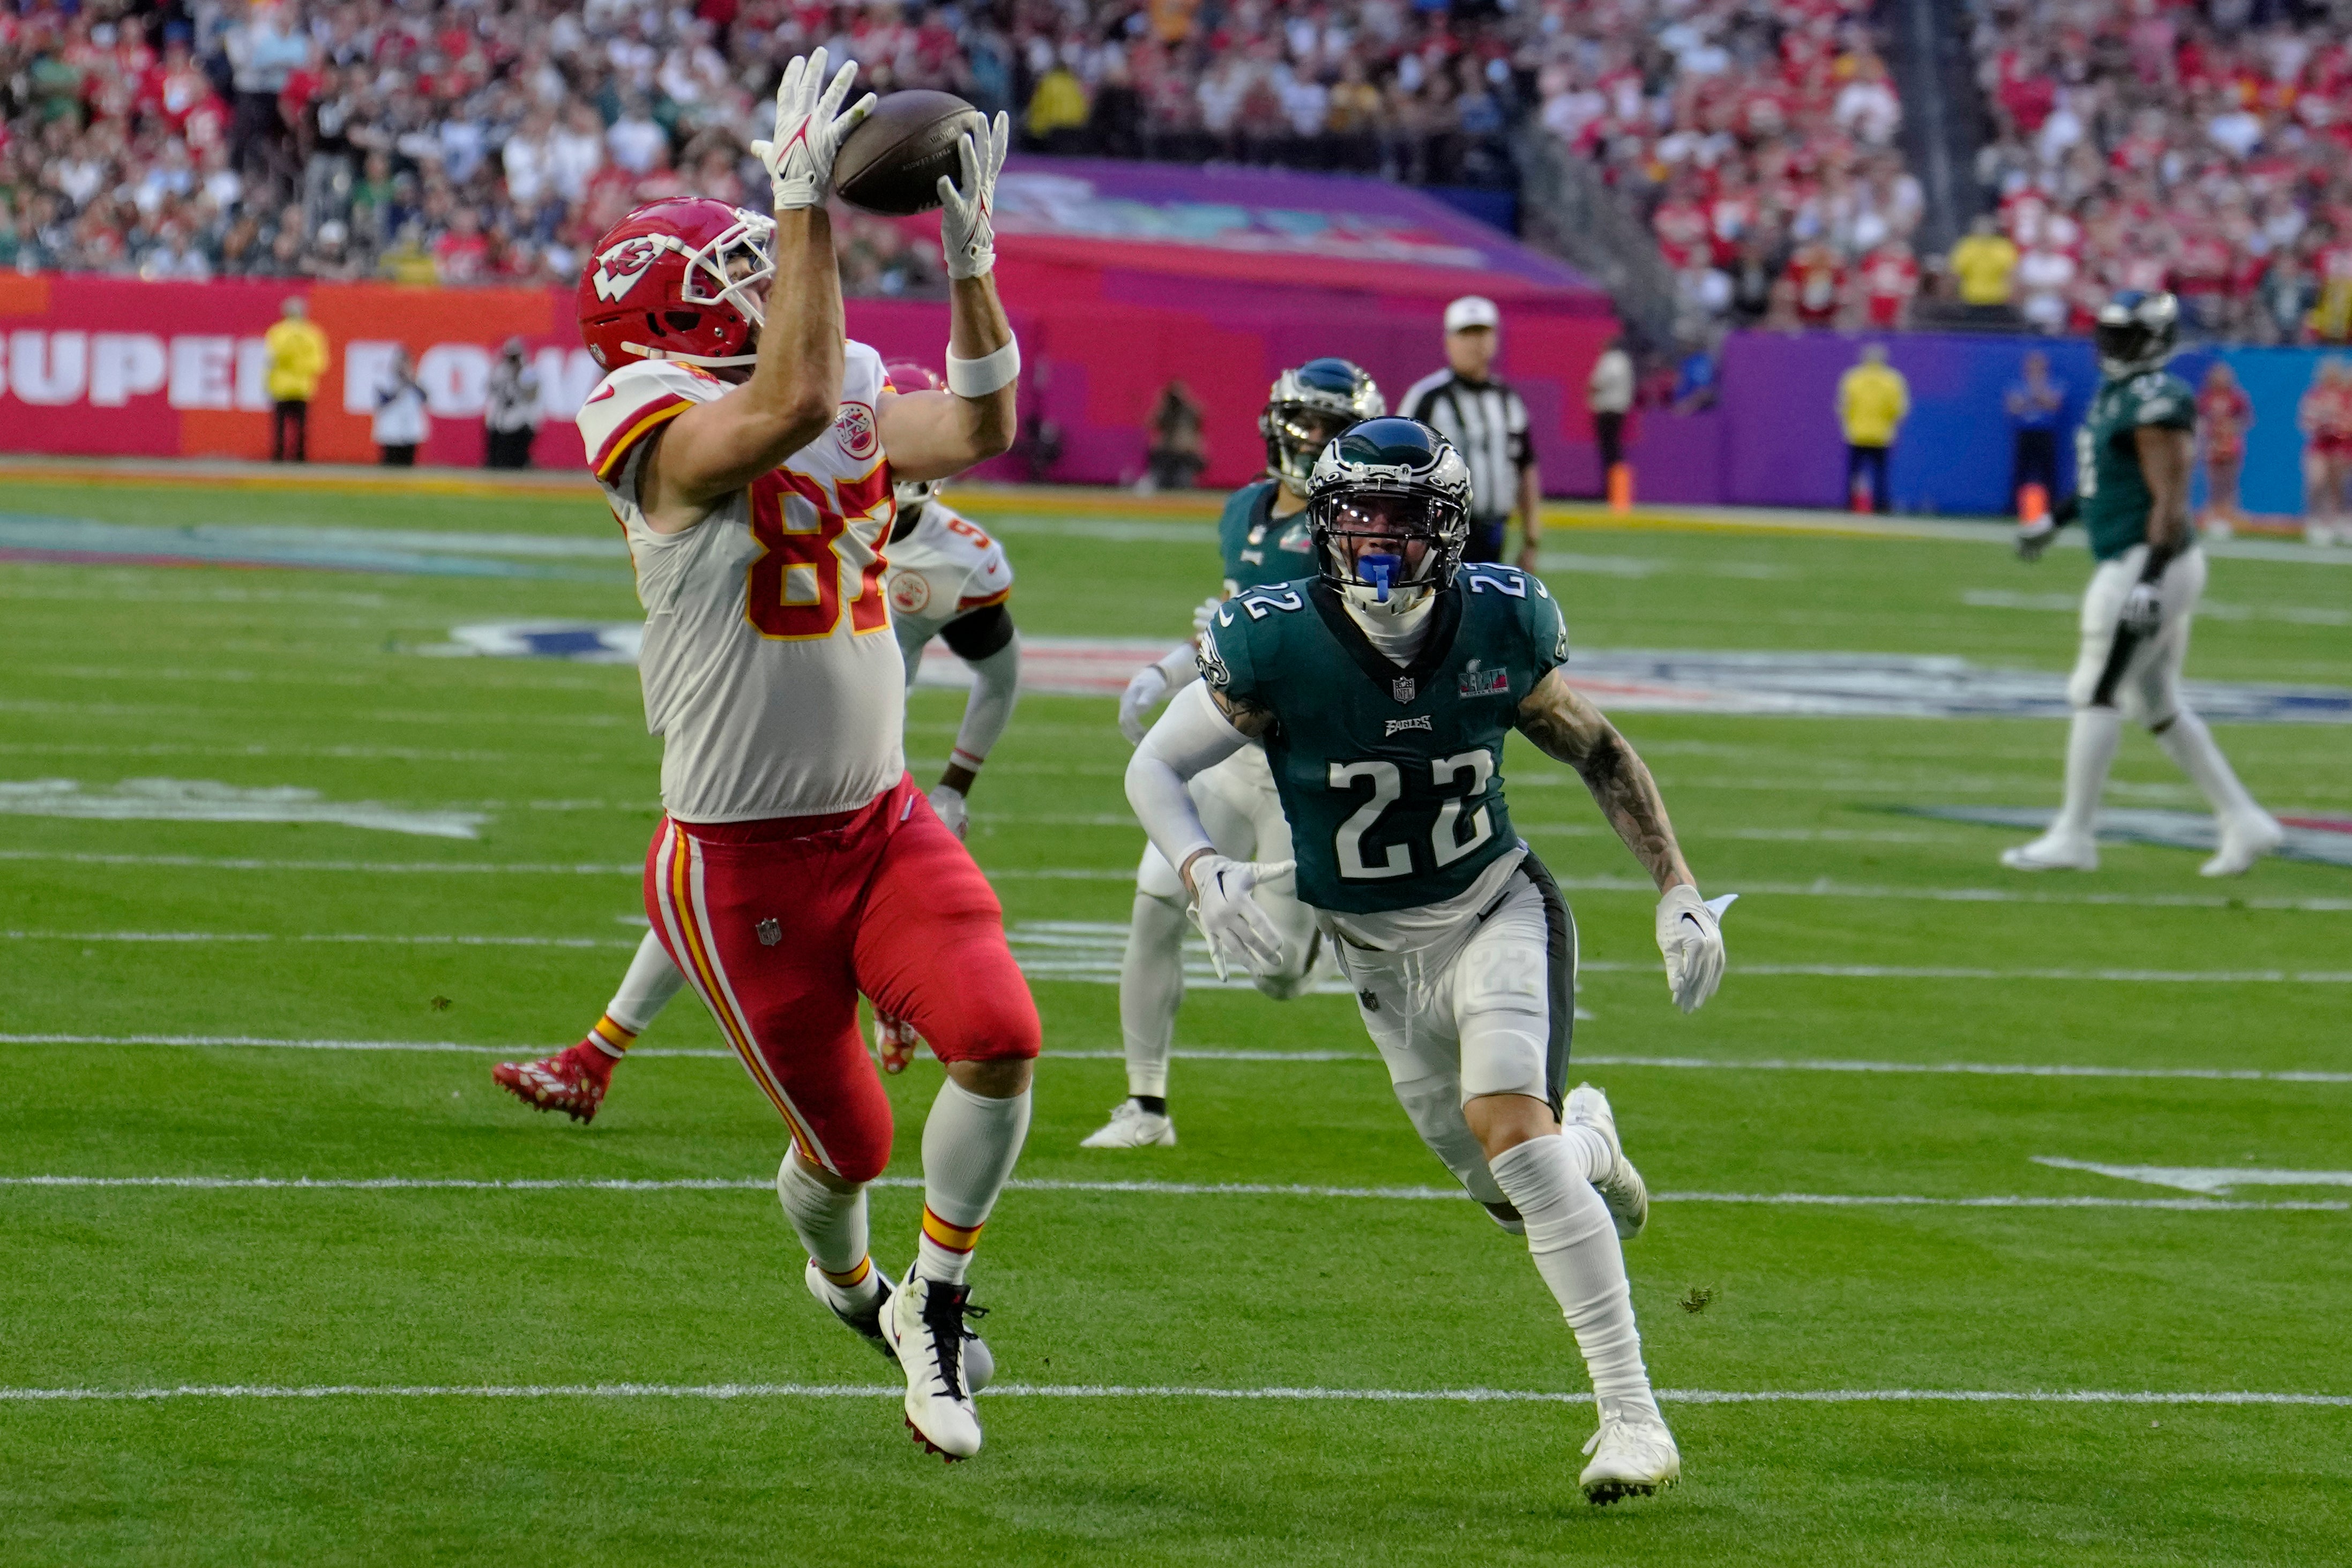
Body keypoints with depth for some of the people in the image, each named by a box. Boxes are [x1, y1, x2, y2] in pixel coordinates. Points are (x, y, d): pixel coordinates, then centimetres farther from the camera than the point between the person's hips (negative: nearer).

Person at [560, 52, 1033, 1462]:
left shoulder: (852, 413, 6)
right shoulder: (668, 432, -18)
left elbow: (982, 422, 13)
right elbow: (793, 403, -36)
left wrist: (972, 251, 1)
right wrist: (809, 196, -36)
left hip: (884, 821, 6)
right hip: (745, 858, -6)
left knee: (1002, 1038, -18)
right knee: (850, 1141, 6)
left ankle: (935, 1313, 3)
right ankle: (844, 1280, 44)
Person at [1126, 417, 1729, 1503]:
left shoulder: (1501, 629, -14)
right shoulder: (1277, 646, -19)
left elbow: (1598, 755, 2)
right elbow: (1155, 768, -8)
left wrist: (1679, 893, -1)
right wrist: (1203, 872, -28)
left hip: (1494, 911, -2)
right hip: (1377, 953, 2)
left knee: (1511, 1130, -26)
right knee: (1511, 1190, 8)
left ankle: (1630, 1411, -22)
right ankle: (1587, 1143, 49)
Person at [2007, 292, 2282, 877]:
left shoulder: (2157, 405, -17)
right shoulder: (2118, 392, 13)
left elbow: (2170, 501, -21)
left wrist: (2150, 580, -27)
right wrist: (2055, 521, 32)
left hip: (2148, 561, -10)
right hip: (2137, 564, 10)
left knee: (2095, 694, -5)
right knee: (2157, 706, 14)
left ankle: (2073, 837, 0)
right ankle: (2245, 824, 16)